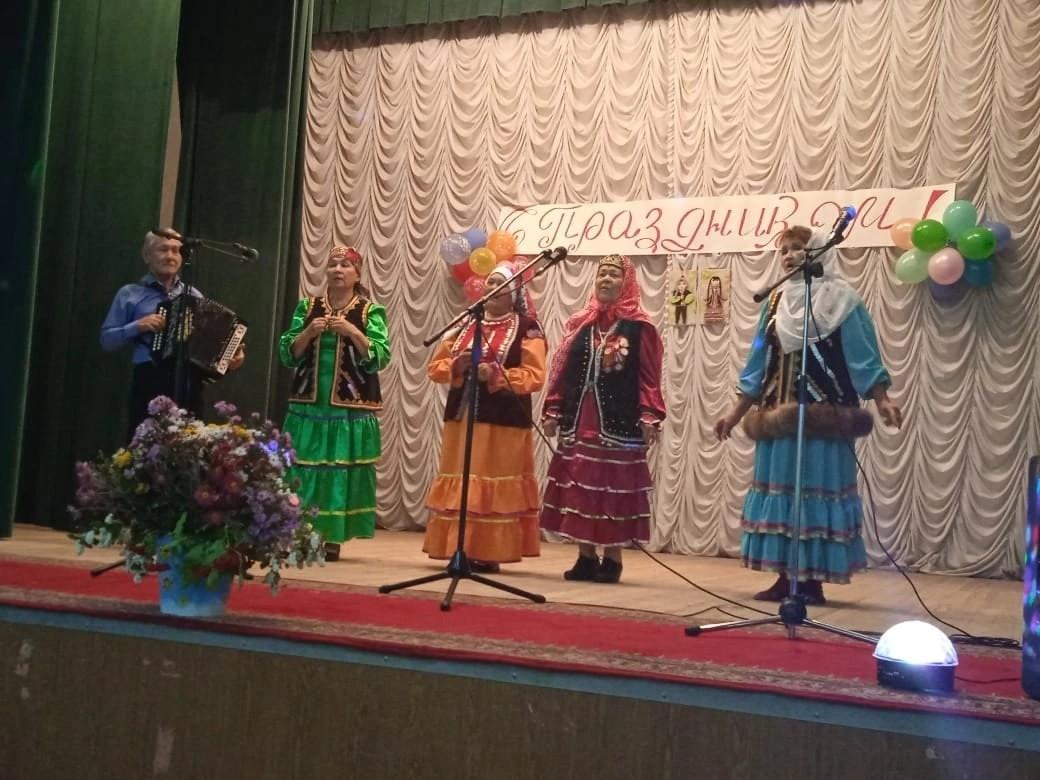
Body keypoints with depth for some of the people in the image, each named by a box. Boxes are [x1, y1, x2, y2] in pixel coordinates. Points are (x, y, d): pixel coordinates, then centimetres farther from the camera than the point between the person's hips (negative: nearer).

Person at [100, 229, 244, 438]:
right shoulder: (130, 293, 8)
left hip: (189, 384, 3)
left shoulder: (194, 296, 18)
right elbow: (107, 340, 5)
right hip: (150, 382, -3)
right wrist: (138, 326, -10)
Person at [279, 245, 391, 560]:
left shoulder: (370, 311, 1)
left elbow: (380, 358, -8)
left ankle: (333, 538, 7)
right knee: (303, 469, 1)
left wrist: (353, 332, -19)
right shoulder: (307, 307, 10)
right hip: (309, 405, 3)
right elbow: (287, 354, 5)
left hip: (351, 409, -2)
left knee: (342, 470, -2)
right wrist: (309, 333, -11)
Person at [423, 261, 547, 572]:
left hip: (503, 419, -5)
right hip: (461, 415, 5)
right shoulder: (465, 324, 16)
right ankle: (459, 551, 11)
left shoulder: (527, 328, -1)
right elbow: (435, 366, 14)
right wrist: (456, 365, -7)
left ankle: (489, 553, 0)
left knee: (496, 484, -5)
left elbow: (535, 377, -10)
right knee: (460, 483, 5)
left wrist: (496, 374, -20)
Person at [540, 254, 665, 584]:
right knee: (579, 489, 6)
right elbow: (562, 370, 10)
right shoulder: (579, 324, 12)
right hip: (579, 422, 5)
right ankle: (585, 558, 15)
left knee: (613, 490, 0)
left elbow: (649, 378, -7)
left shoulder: (640, 327, -2)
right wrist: (553, 411, 6)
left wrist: (649, 417, -15)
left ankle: (612, 559, 10)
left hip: (619, 423, -5)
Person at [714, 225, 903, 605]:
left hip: (823, 414, -5)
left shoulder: (840, 300, -2)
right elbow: (758, 364, 16)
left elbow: (862, 356, -6)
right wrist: (736, 413, 14)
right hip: (778, 413, 6)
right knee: (779, 488, 5)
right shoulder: (774, 303, 12)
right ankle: (785, 577, 13)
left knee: (817, 489, -3)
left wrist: (882, 400, -18)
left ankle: (813, 580, 3)